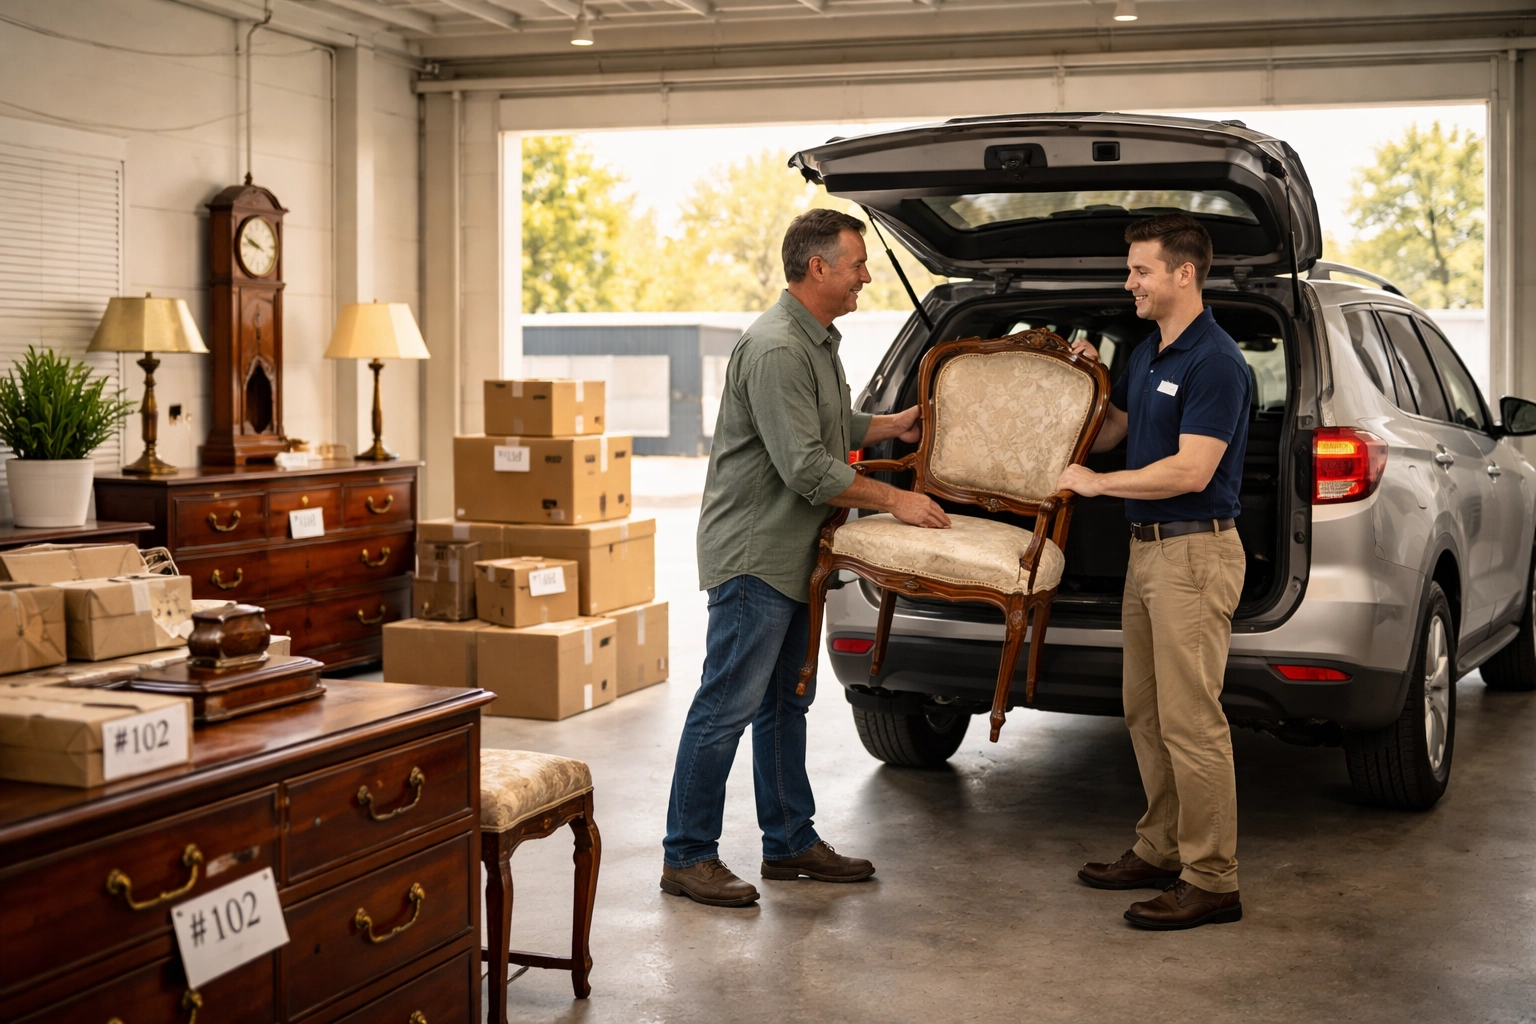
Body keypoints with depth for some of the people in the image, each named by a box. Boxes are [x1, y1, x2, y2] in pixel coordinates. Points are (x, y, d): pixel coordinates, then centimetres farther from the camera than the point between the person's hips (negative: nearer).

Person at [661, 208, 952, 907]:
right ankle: (687, 856, 2)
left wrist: (893, 425, 19)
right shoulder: (776, 349, -19)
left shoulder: (820, 342, 15)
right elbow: (807, 467, -23)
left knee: (785, 704, 15)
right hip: (753, 555, -10)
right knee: (727, 706, -6)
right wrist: (894, 500, -14)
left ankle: (790, 843, 24)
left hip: (793, 558, 11)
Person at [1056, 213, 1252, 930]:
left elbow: (1190, 471, -22)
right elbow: (1104, 435, 26)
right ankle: (1161, 850, 25)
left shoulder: (1215, 362, -16)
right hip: (1146, 548, 10)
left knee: (1190, 721, -7)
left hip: (1194, 553, -10)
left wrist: (1096, 484, -13)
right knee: (1146, 713, 15)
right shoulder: (1146, 355, 15)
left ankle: (1211, 881, 0)